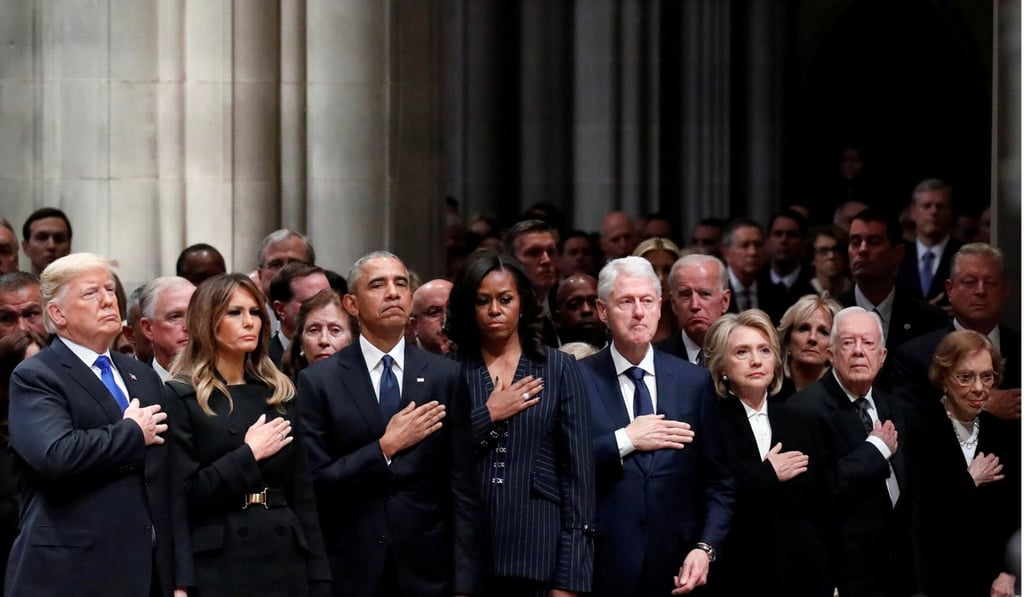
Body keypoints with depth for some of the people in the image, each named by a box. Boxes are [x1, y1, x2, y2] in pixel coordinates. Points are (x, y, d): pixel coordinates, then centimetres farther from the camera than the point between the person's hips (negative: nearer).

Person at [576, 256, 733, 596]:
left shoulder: (695, 382, 6)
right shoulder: (578, 380, -2)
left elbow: (717, 482, 7)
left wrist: (705, 548, -6)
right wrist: (624, 440, -15)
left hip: (676, 569, 2)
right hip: (602, 568, -2)